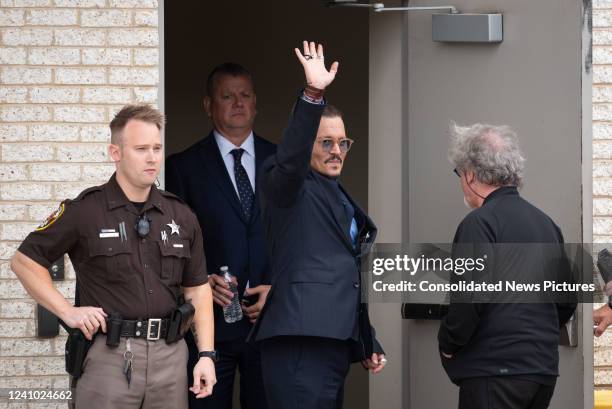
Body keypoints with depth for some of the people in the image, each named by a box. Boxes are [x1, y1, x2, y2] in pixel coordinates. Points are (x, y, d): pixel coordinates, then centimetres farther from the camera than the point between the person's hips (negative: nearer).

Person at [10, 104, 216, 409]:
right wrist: (67, 311, -5)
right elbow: (24, 261, 3)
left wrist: (206, 355, 4)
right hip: (110, 355, -4)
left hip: (170, 356, 4)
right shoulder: (85, 211, -3)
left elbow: (197, 289, 14)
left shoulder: (181, 217, 10)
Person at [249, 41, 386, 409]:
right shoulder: (289, 189, 1)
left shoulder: (342, 200, 24)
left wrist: (368, 344, 25)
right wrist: (314, 94, -32)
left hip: (336, 341, 9)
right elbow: (289, 157, -22)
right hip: (301, 341, -9)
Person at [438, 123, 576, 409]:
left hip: (496, 370, -8)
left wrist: (447, 344, -3)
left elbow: (469, 299, -18)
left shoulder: (480, 222, -11)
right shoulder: (545, 222, 14)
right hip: (544, 369, 8)